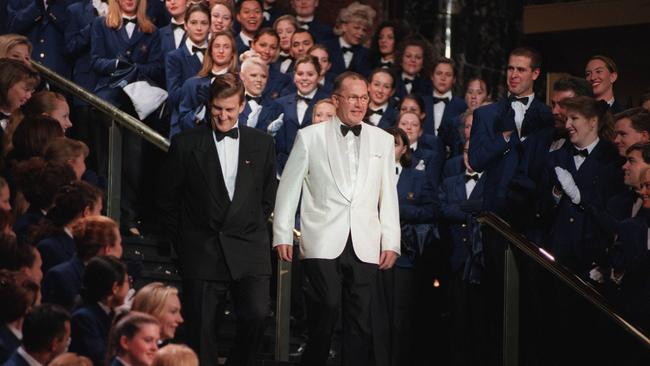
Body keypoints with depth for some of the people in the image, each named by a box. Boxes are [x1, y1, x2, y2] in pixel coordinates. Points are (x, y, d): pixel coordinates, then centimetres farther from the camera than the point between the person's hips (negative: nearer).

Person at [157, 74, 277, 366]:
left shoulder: (262, 144, 9)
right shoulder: (186, 144, 2)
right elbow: (167, 199, 7)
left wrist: (251, 230, 10)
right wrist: (183, 243, 6)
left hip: (248, 252, 1)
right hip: (202, 252, -1)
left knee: (256, 315, -15)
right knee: (202, 330, -1)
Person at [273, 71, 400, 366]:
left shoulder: (383, 141, 14)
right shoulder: (310, 137, 7)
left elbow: (388, 195, 13)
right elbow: (289, 187, 8)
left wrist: (391, 242, 6)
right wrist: (282, 235, 3)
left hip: (365, 246, 2)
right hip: (323, 243, -2)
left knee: (360, 320, -1)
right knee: (324, 314, -8)